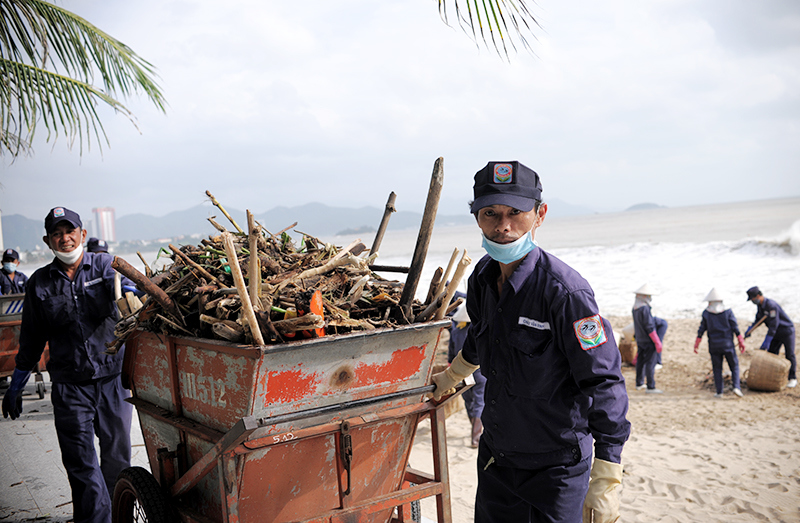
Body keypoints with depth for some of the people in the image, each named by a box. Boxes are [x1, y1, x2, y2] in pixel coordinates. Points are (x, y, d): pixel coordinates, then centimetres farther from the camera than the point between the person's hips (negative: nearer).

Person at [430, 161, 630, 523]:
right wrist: (450, 377, 35)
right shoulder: (482, 277, -3)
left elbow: (604, 385, -22)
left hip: (555, 467, -6)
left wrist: (606, 481, -24)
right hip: (494, 457, 7)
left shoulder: (563, 290, -24)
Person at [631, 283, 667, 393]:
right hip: (648, 340, -9)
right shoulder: (644, 309, -22)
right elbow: (650, 327, -21)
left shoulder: (635, 308, 5)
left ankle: (639, 384, 27)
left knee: (641, 361, 17)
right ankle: (651, 387, -2)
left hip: (639, 339, 9)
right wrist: (658, 342, -17)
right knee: (650, 363, -4)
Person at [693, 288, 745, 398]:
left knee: (717, 369, 8)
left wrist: (696, 344, 9)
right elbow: (735, 328, -3)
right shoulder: (728, 312, -3)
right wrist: (741, 342, 3)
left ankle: (719, 392, 8)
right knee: (734, 366, 9)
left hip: (714, 346, 1)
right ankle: (736, 386, -8)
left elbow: (701, 330, 0)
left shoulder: (706, 313, -2)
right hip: (728, 345, 0)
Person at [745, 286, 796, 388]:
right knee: (771, 354, 3)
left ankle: (793, 379, 6)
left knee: (789, 355, -4)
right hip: (776, 333, 9)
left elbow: (774, 325, -31)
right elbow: (758, 319, 13)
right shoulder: (760, 305, -1)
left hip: (787, 332, -9)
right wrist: (750, 329, -4)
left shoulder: (771, 305, -30)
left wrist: (766, 342, -30)